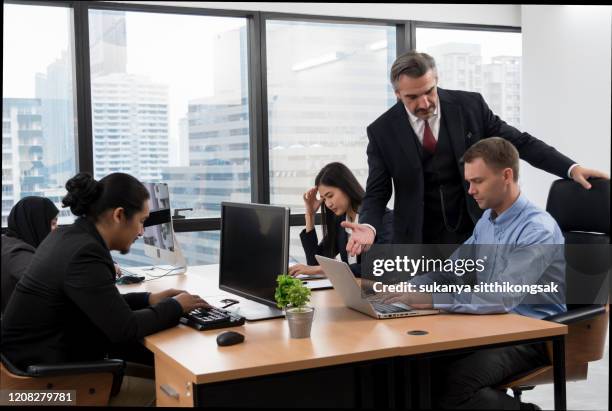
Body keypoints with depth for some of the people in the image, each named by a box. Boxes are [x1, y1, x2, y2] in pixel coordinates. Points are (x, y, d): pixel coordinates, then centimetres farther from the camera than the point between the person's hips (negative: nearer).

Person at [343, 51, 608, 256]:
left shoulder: (470, 105, -4)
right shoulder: (381, 131, -5)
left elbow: (518, 142, 2)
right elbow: (377, 194, -3)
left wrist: (572, 168, -7)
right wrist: (369, 227, -24)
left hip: (476, 232, 1)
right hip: (419, 243, 0)